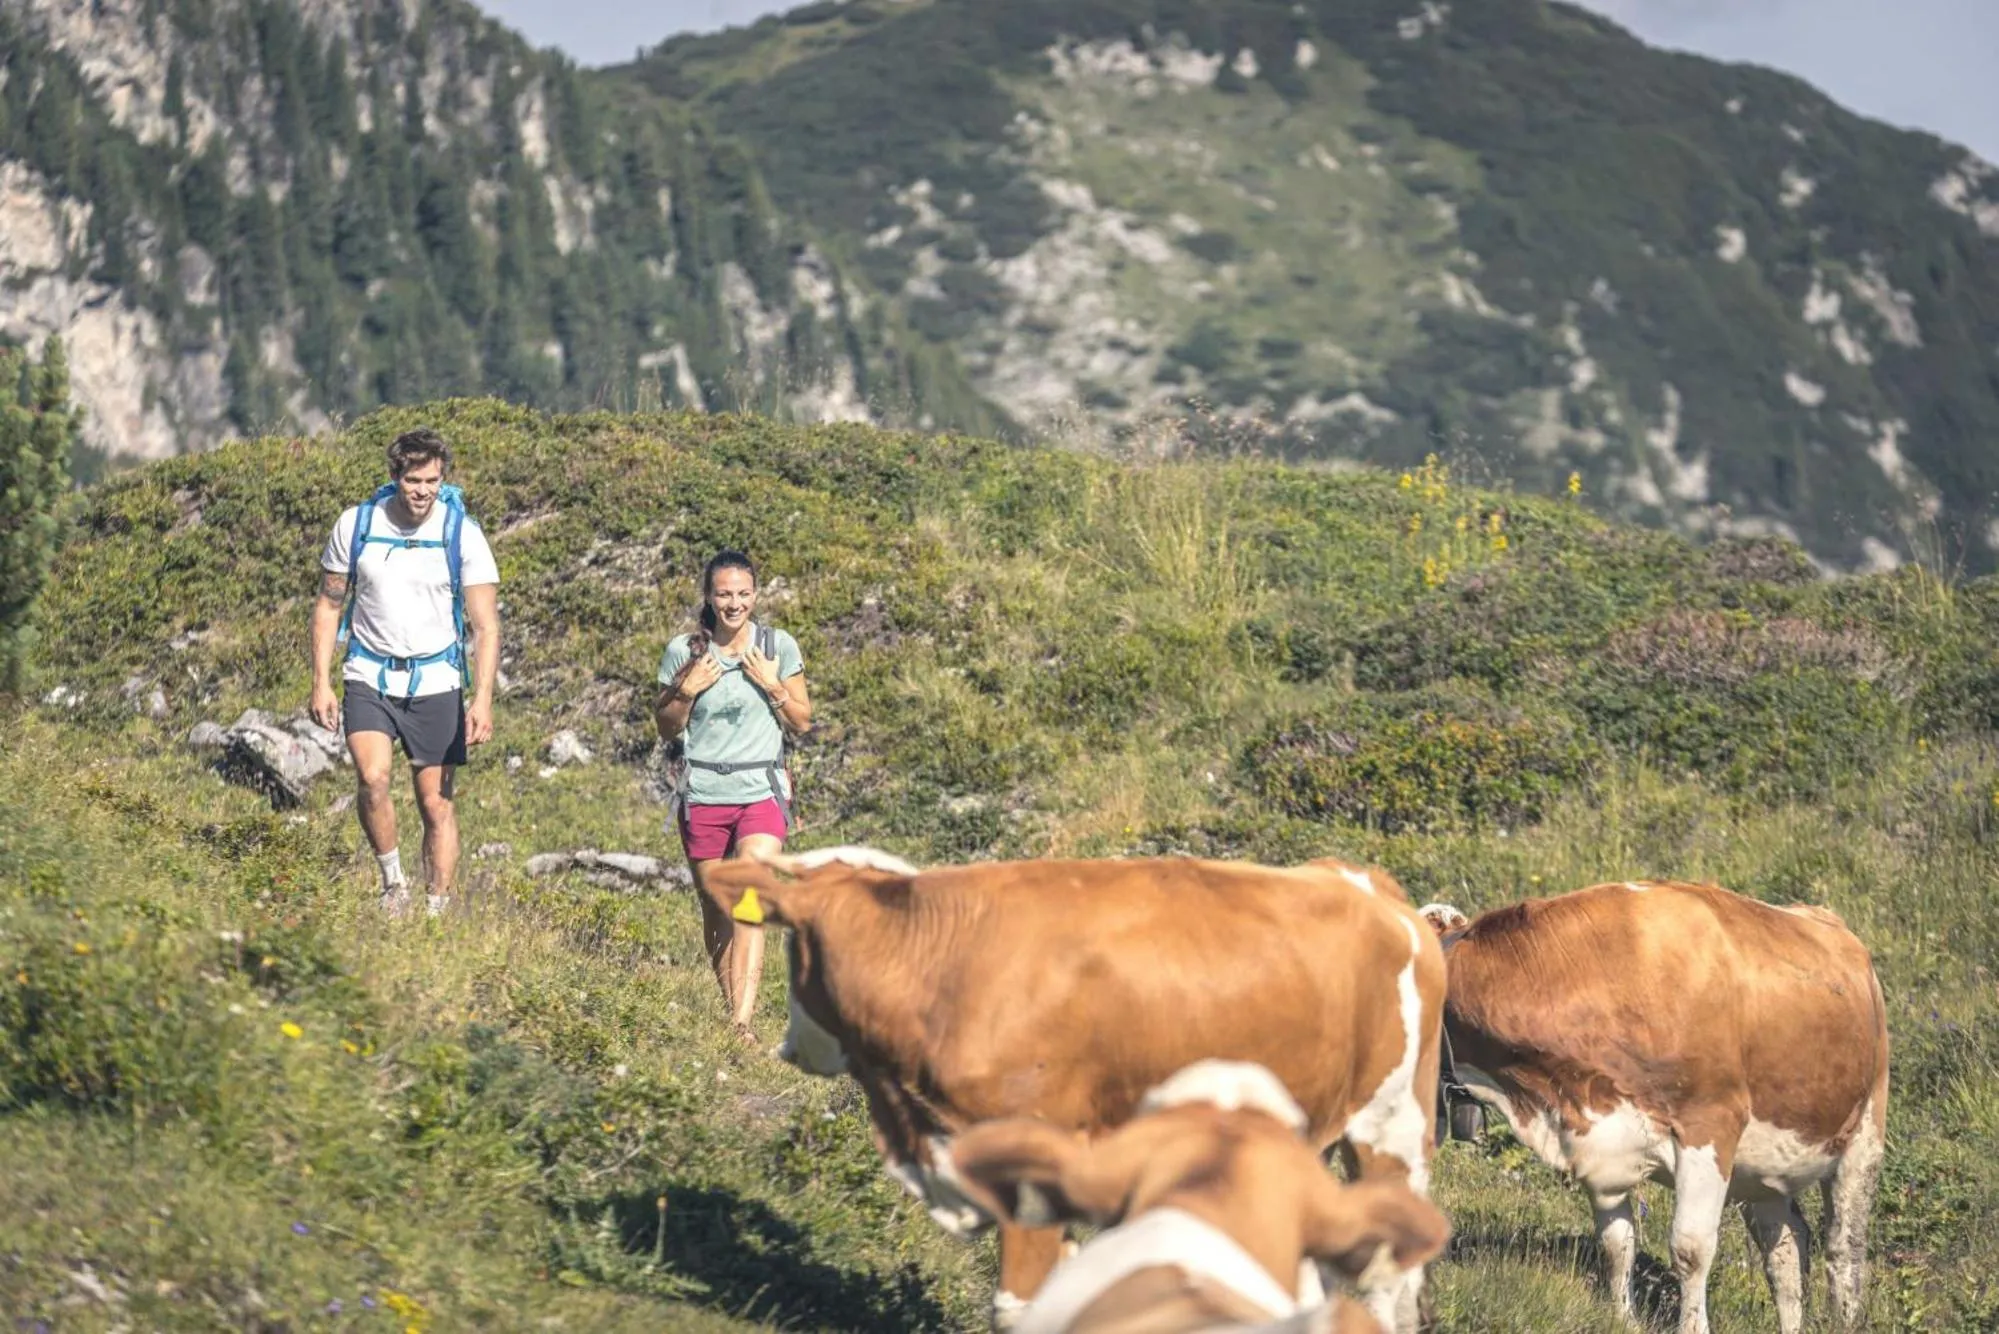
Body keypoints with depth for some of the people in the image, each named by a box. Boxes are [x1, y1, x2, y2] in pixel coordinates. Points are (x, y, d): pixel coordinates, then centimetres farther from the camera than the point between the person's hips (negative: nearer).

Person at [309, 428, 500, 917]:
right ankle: (393, 881, 0)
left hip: (435, 683, 0)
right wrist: (321, 683, 0)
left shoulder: (463, 534, -8)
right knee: (372, 780, -21)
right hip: (369, 678, 0)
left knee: (436, 803, 1)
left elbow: (486, 625, -8)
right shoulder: (355, 525, -4)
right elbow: (328, 605, 7)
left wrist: (482, 699, -20)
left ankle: (438, 911, 12)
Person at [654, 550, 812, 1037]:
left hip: (761, 793, -2)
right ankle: (727, 1007, 22)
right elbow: (666, 730, 10)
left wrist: (774, 686, -8)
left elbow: (802, 724, 8)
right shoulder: (685, 651, 2)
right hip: (702, 796, 2)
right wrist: (687, 691, -8)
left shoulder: (779, 648, 2)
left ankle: (742, 1022, -24)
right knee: (715, 912, 7)